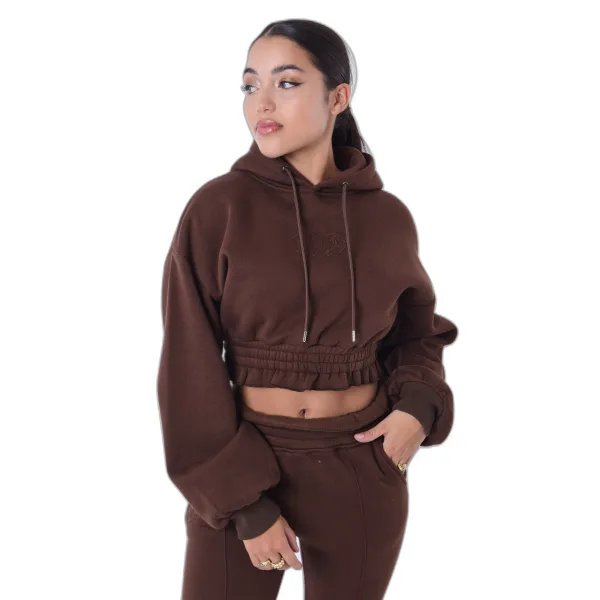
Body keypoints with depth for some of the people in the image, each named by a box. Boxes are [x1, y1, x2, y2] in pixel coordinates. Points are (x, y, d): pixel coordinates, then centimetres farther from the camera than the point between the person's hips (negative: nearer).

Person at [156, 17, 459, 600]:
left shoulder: (388, 216, -3)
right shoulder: (217, 208, -11)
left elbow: (414, 328, 13)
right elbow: (192, 370, -11)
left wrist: (419, 406, -7)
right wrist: (244, 502, -14)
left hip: (363, 466, 2)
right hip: (241, 463, -2)